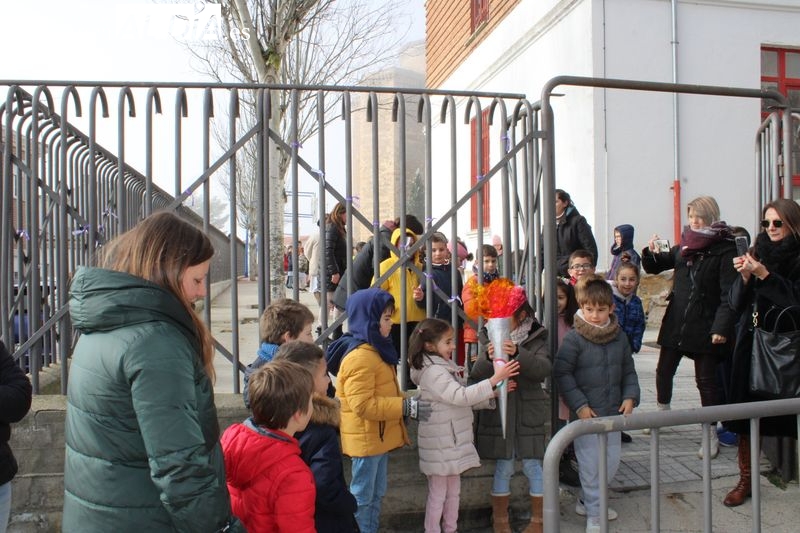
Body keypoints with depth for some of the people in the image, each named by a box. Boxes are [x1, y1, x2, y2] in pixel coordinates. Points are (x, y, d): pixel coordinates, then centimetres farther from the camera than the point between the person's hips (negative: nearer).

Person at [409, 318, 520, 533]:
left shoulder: (446, 367, 9)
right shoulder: (433, 372, -21)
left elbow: (465, 399, 11)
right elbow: (461, 396, -30)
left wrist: (493, 394, -2)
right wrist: (494, 379, -31)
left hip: (453, 441, 9)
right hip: (440, 443, -9)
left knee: (453, 490, 19)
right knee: (438, 493, 5)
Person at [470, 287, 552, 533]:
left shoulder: (536, 340, -2)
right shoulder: (492, 339, 1)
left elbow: (544, 368, -19)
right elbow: (476, 376, -7)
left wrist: (518, 353, -36)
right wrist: (488, 358, -29)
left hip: (528, 415, -1)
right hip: (498, 415, 1)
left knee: (532, 466, 8)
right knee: (503, 468, 9)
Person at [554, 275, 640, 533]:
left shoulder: (619, 337, 3)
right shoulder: (574, 338, -13)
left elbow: (628, 371, 13)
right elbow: (562, 373, -13)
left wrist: (630, 397, -2)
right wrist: (579, 405, -16)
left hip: (613, 411, 6)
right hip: (586, 412, -5)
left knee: (612, 461, 14)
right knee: (590, 463, 0)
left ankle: (587, 500, 34)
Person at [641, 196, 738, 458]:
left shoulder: (724, 250, -8)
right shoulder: (683, 247, 9)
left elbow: (729, 294, -13)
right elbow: (654, 267, 17)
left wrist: (722, 327, -21)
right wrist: (651, 253, -6)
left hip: (704, 326, -5)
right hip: (675, 322, 5)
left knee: (706, 378, 2)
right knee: (663, 371, 12)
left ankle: (712, 434, 14)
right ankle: (662, 414, 33)